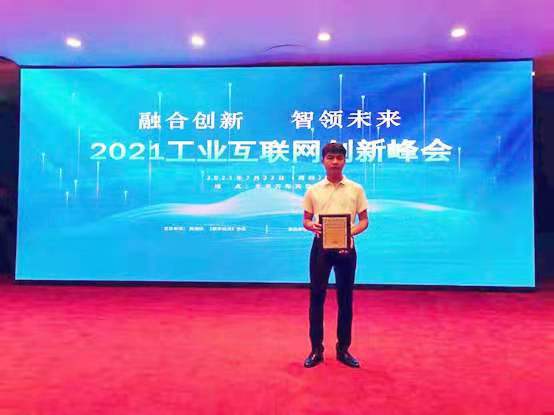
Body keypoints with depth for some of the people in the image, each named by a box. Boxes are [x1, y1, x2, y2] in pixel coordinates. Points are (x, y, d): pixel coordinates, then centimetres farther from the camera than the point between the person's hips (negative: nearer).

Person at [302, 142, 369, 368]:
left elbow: (364, 220, 5)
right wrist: (312, 227, -15)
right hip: (321, 246, 0)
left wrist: (352, 231, -16)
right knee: (317, 296, 4)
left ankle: (343, 349, 22)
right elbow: (306, 220, 8)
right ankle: (316, 349, 16)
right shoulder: (313, 190, 5)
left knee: (345, 298, 7)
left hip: (346, 247, 0)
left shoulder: (356, 189, 3)